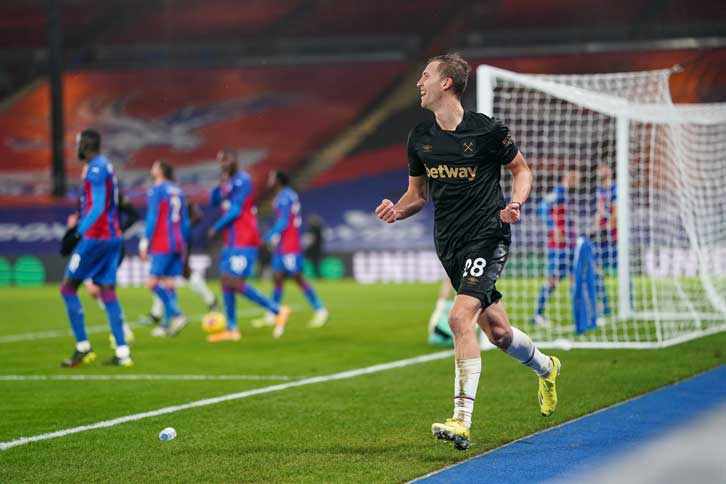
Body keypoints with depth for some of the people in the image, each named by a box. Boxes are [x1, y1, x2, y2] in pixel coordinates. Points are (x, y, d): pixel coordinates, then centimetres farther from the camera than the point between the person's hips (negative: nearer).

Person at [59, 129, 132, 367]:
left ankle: (83, 348, 0)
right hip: (113, 237, 9)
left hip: (95, 237, -9)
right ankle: (122, 352, 0)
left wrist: (80, 231, -24)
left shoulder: (95, 169, -13)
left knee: (68, 288, 1)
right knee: (108, 292, 7)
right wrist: (82, 220, 18)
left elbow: (98, 207, -22)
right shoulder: (106, 166, 16)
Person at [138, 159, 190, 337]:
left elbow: (152, 218, -13)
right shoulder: (178, 192, 16)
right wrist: (183, 245, 23)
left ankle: (177, 314, -20)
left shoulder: (156, 190, -6)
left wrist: (145, 243, -11)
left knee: (153, 282, -8)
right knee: (169, 283, 7)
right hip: (177, 244, 8)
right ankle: (167, 324, 5)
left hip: (162, 245, -8)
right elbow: (185, 222, 18)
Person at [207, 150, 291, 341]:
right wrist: (221, 184, -5)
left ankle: (278, 310, -7)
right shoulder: (228, 182, 16)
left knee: (235, 282, -14)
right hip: (231, 241, 9)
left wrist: (216, 228, -7)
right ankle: (231, 329, 7)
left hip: (244, 241, -9)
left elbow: (236, 210, -16)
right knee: (226, 281, 5)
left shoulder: (242, 180, -12)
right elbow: (215, 201, 12)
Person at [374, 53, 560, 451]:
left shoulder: (486, 130, -10)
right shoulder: (420, 137, 5)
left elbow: (521, 169, 4)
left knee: (460, 318, -22)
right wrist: (397, 210, -6)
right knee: (496, 330, 14)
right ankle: (545, 367, 47)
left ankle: (462, 422, -21)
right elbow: (418, 193, 15)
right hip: (449, 244, 6)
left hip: (488, 236, -6)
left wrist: (515, 203, -15)